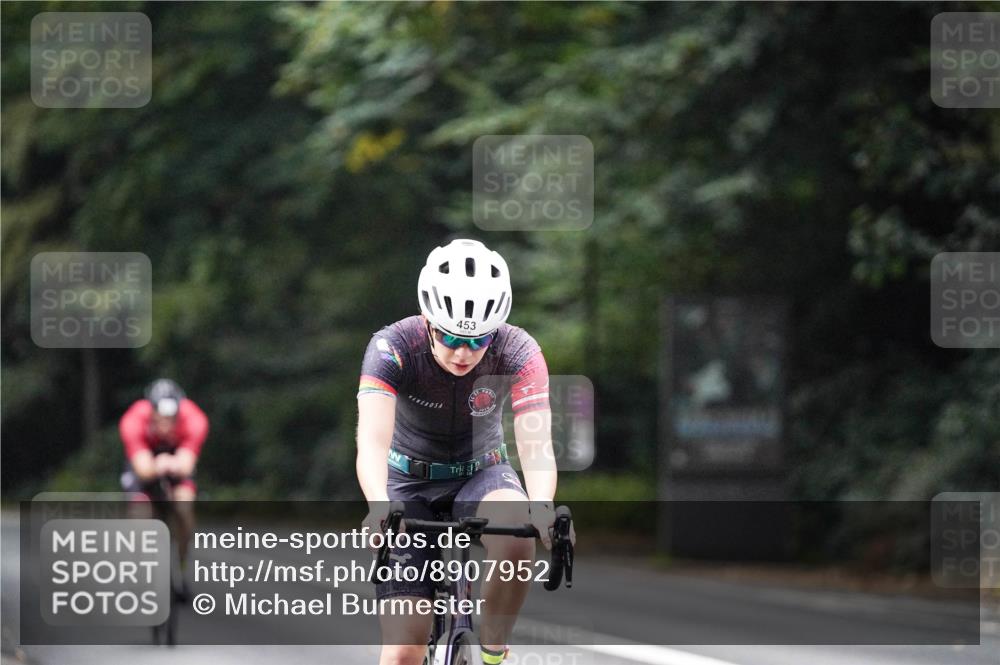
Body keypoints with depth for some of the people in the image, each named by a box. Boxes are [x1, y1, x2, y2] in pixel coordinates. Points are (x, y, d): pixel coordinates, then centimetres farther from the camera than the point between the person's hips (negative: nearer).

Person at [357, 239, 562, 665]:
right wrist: (380, 508, -60)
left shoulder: (518, 353, -23)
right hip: (409, 482, -1)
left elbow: (536, 445, -34)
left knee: (517, 540, -36)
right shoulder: (393, 347, -27)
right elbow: (372, 439, -40)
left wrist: (542, 506, -55)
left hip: (481, 474, 1)